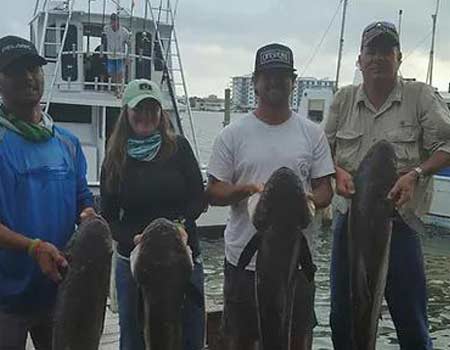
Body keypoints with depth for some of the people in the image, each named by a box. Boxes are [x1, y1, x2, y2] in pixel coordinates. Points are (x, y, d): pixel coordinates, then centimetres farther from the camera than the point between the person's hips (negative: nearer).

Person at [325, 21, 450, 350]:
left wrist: (416, 173, -21)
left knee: (411, 322, 6)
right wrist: (337, 171, -9)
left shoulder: (421, 97, -2)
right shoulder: (344, 99, 8)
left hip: (399, 224, -3)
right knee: (342, 318, 16)